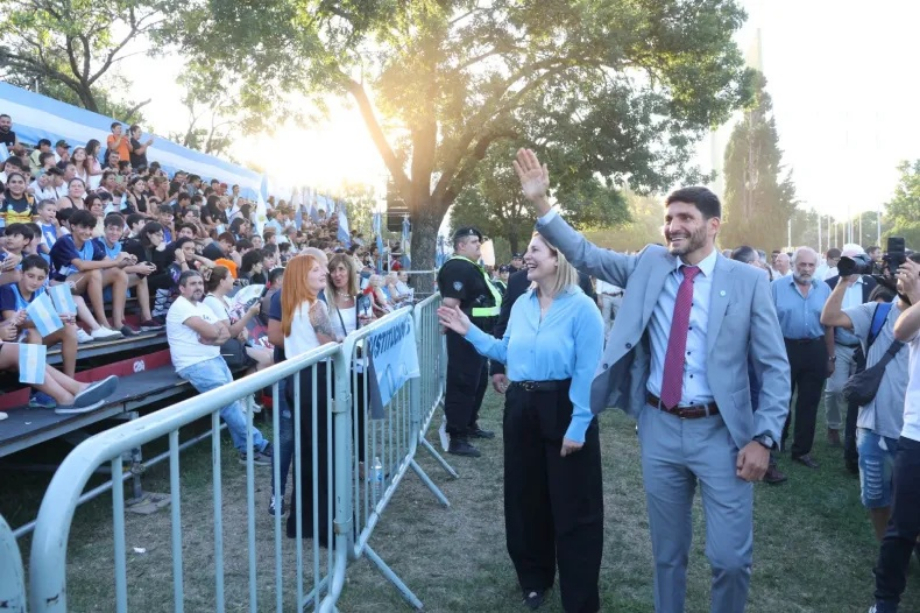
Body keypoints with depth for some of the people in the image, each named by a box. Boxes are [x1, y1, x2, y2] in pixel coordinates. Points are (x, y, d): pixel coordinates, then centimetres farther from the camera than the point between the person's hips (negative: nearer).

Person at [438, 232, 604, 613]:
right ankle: (534, 577, 39)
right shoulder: (521, 305, 8)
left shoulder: (582, 308, -14)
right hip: (521, 408, 7)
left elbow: (588, 372, -17)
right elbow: (507, 352, 13)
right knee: (525, 497, 17)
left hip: (563, 409, -7)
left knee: (572, 505, 4)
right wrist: (469, 331, 8)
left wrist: (579, 426, -20)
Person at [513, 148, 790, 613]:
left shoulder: (748, 281, -5)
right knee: (667, 552, 17)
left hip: (720, 432, -2)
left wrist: (763, 438, -9)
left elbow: (775, 368, -4)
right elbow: (584, 254, 2)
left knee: (730, 558, 2)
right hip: (660, 427, 3)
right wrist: (541, 203, -7)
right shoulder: (649, 265, 3)